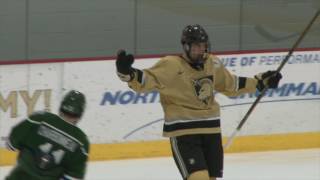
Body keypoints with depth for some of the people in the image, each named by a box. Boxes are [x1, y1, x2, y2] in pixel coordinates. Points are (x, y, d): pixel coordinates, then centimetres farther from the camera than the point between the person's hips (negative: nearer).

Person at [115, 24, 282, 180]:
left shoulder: (212, 64, 7)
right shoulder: (171, 66, -13)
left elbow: (230, 85, 24)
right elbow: (144, 80, -21)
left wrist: (260, 82, 27)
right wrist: (127, 73, -41)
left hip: (211, 130, 7)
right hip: (183, 132, -7)